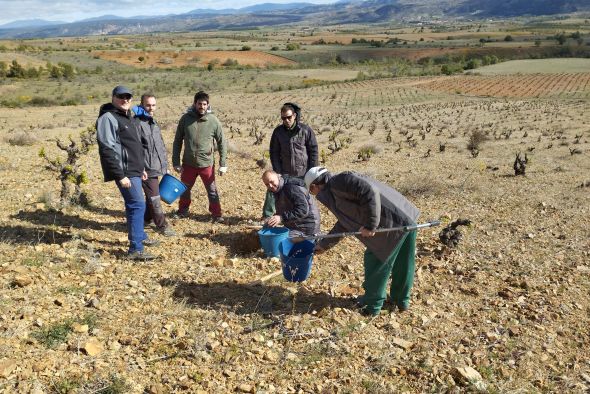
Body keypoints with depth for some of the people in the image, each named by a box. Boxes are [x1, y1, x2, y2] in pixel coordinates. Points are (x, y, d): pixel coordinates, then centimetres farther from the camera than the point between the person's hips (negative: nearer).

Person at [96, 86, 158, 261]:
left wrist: (141, 168, 25)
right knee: (137, 205, -12)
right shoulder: (108, 118, -14)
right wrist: (120, 175, -24)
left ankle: (140, 237, 35)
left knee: (134, 204, 20)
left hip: (134, 169, 10)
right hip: (124, 171, -10)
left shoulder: (129, 117, 16)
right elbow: (107, 150, -21)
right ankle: (135, 249, -9)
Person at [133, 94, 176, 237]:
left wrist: (165, 164, 19)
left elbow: (161, 145, 19)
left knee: (151, 196, 19)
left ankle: (146, 219, 34)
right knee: (154, 198, -1)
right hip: (146, 169, -9)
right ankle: (162, 225, 9)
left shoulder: (154, 123, 13)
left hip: (156, 167, 9)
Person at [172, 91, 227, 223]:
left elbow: (221, 143, -1)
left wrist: (223, 164, -3)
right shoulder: (185, 119, -5)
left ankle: (217, 215, 20)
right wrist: (176, 162, 0)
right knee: (184, 189, 18)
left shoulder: (213, 121, -8)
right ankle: (183, 210, 40)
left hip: (207, 164, -2)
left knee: (212, 191, 6)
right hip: (188, 163, 2)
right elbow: (177, 141, 2)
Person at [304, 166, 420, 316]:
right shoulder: (335, 192, 20)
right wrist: (324, 244, 39)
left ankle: (373, 304, 25)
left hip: (394, 224, -9)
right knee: (402, 265, 23)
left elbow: (370, 192, -25)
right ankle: (401, 300, 40)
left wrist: (370, 225, -21)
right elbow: (343, 226, 31)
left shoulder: (339, 182, -11)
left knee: (376, 262, 8)